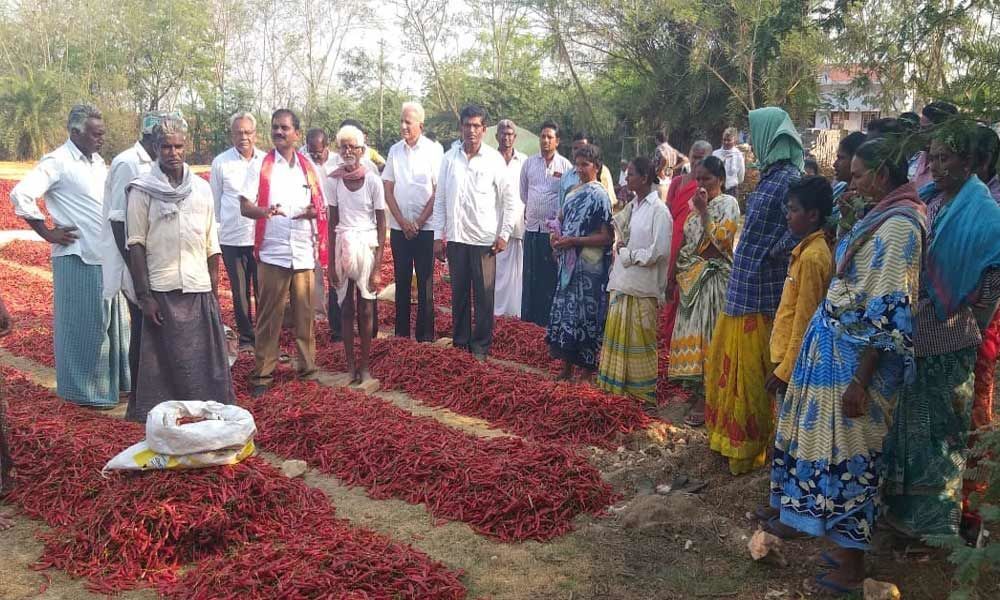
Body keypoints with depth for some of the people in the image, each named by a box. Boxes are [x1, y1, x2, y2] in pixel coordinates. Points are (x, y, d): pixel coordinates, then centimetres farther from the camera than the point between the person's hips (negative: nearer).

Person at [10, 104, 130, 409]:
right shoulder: (57, 162, -11)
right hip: (79, 259, -8)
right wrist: (48, 233, -13)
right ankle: (85, 390, 11)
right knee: (84, 325, 0)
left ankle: (114, 380, 28)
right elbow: (21, 195, -19)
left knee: (111, 322, 15)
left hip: (107, 257, 8)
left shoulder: (98, 161, 13)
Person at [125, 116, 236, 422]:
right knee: (165, 361, 4)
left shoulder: (202, 188, 8)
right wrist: (144, 295, -9)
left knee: (207, 361, 4)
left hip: (200, 290, 3)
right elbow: (136, 245, -3)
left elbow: (212, 244, 10)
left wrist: (215, 293, 6)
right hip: (162, 292, -3)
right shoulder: (142, 190, -1)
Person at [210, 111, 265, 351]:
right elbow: (215, 202, 8)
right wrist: (215, 232, 8)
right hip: (232, 239, 0)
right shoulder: (221, 162, 0)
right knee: (240, 292, 8)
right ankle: (246, 337, 20)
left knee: (263, 291, 4)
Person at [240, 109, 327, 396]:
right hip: (272, 253, -2)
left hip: (304, 252, 3)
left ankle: (307, 368, 17)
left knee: (305, 314, 7)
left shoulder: (308, 167, 11)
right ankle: (262, 374, 8)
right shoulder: (259, 166, 2)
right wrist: (264, 211, -26)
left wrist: (314, 212, -9)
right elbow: (244, 206, -5)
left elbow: (320, 206, 15)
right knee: (269, 316, 1)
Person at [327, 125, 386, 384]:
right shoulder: (335, 180, 1)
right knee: (346, 309, 7)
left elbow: (381, 225, -4)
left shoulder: (373, 180, -6)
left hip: (367, 247, -2)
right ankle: (350, 364, 17)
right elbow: (332, 222, 5)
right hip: (342, 247, 2)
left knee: (365, 310, 3)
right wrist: (331, 262, 0)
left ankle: (364, 365, 15)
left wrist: (378, 267, -8)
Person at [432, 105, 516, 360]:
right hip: (456, 237, 2)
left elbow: (508, 200, 1)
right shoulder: (450, 157, 3)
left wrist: (504, 234, -3)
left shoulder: (494, 159, -3)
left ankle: (481, 346, 15)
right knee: (459, 293, 11)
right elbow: (440, 198, 6)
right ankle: (460, 343, 24)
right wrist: (438, 236, 3)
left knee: (484, 295, 3)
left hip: (485, 238, -2)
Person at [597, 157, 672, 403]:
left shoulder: (658, 210, -12)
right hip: (622, 282, 7)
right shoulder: (632, 207, 11)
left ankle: (644, 392, 17)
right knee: (619, 335, 12)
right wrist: (620, 248, 3)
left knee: (639, 341, 3)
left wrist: (627, 254, -10)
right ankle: (620, 385, 25)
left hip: (642, 288, -7)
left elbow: (660, 252, -17)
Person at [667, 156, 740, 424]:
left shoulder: (728, 203, -5)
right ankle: (697, 389, 19)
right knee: (692, 331, 9)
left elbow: (721, 240, -18)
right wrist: (678, 276, 12)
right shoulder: (698, 204, 14)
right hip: (691, 277, 7)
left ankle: (706, 398, 0)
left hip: (713, 277, -7)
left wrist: (703, 210, -18)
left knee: (706, 332, -6)